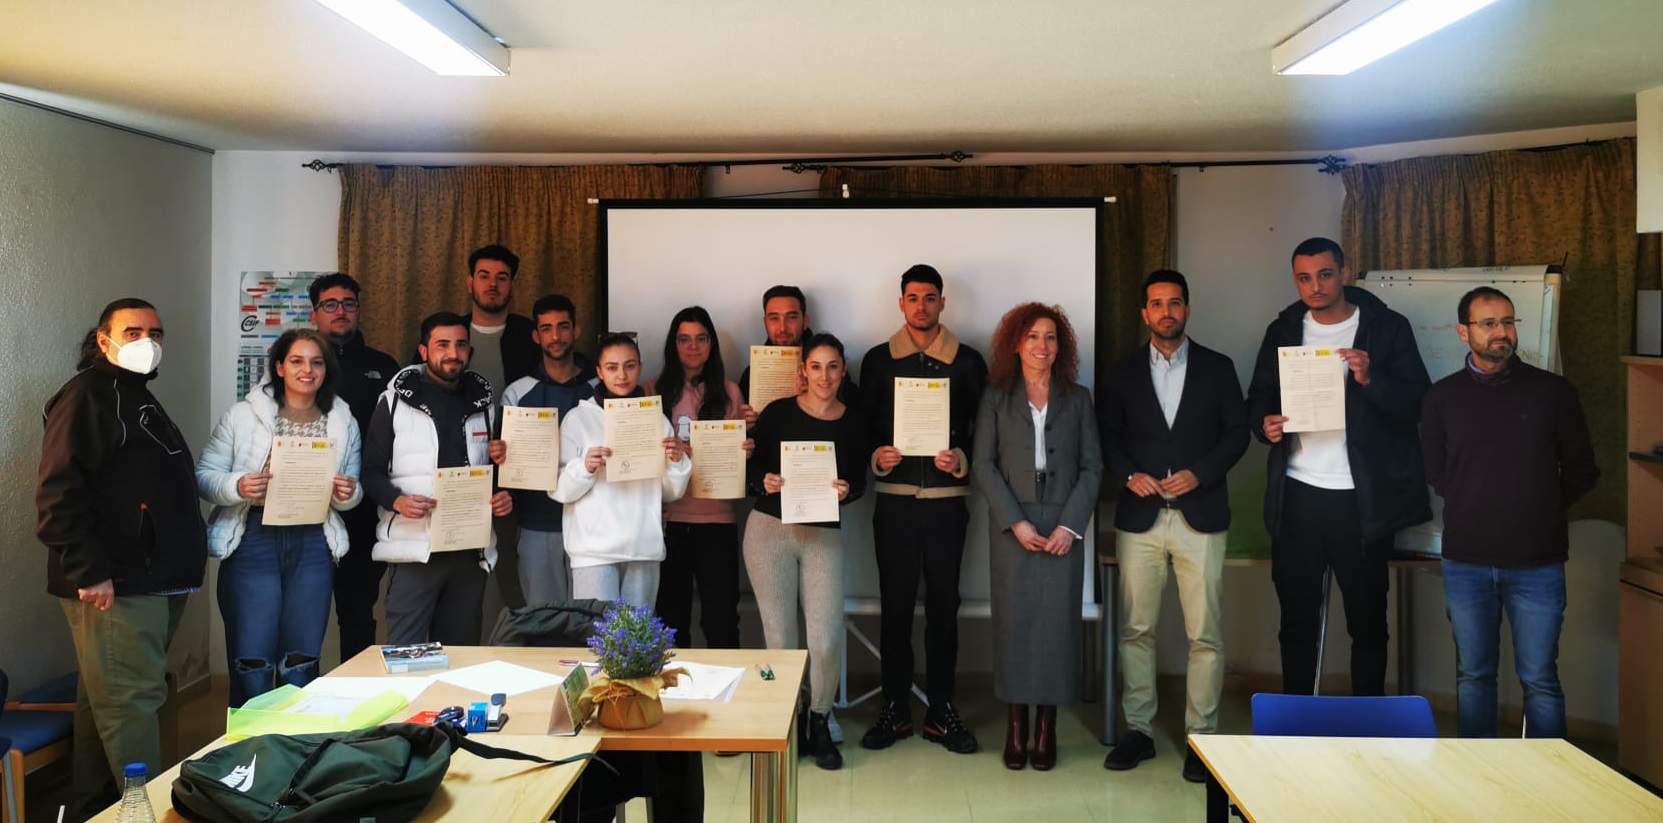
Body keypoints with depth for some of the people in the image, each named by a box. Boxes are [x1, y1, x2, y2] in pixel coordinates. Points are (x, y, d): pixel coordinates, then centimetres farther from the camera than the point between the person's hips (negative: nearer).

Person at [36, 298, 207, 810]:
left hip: (155, 581, 10)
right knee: (131, 700, -7)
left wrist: (182, 557, 20)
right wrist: (88, 571, -21)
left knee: (106, 698, 16)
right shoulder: (86, 395, -8)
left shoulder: (139, 399, 21)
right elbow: (58, 492, -18)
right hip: (114, 586, -10)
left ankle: (98, 804, 25)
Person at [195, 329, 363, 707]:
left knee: (301, 664, 8)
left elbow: (354, 489, 16)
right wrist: (238, 487, -20)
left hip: (313, 545, 3)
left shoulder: (344, 423, 10)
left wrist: (348, 494, -7)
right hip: (253, 542, -2)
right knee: (251, 664, -3)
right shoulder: (244, 414, 1)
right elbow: (204, 475, 0)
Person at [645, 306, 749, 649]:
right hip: (668, 516, 0)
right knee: (671, 615, 9)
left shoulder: (728, 391, 7)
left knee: (721, 617, -3)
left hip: (716, 518, 0)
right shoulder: (655, 390, 6)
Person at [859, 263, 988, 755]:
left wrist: (961, 460, -13)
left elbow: (983, 431, 5)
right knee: (895, 604, 5)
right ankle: (894, 709, 16)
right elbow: (865, 426, 9)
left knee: (943, 604, 6)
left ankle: (941, 711, 16)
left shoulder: (967, 362, 5)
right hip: (894, 498, 0)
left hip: (947, 499, 0)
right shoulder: (878, 360, 8)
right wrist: (875, 456, -11)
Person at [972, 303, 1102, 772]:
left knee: (1057, 621, -1)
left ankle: (1047, 728, 9)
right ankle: (1016, 727, 9)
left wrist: (1071, 525, -7)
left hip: (1063, 526, 1)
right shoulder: (996, 396, 6)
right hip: (1012, 525, -1)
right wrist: (1016, 522, -10)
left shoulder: (1077, 398, 10)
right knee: (1014, 620, 0)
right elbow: (983, 464, 0)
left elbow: (1092, 466, 5)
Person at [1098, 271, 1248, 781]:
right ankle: (1138, 730, 15)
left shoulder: (1217, 368, 7)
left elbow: (1237, 432, 4)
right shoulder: (1123, 373, 11)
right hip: (1139, 517, 1)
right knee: (1135, 629, 4)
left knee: (1205, 634, -1)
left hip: (1199, 515, -1)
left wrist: (1199, 474, -10)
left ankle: (1201, 736, 9)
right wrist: (1129, 474, -8)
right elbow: (1109, 437, 10)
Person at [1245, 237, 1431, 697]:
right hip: (1296, 497, 3)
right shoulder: (1283, 330, 10)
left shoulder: (1387, 328, 0)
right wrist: (1264, 423, -7)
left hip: (1360, 500, -2)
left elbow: (1419, 404, -4)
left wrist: (1370, 380, -21)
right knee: (1296, 619, 9)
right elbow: (1258, 398, 14)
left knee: (1367, 620, 7)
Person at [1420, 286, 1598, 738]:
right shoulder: (1442, 397, 3)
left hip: (1537, 563, -1)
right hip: (1465, 562, 2)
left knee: (1540, 680, 4)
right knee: (1473, 675, 11)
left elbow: (1580, 473, 7)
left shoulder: (1554, 391, -1)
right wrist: (1475, 508, 5)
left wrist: (1538, 510, 7)